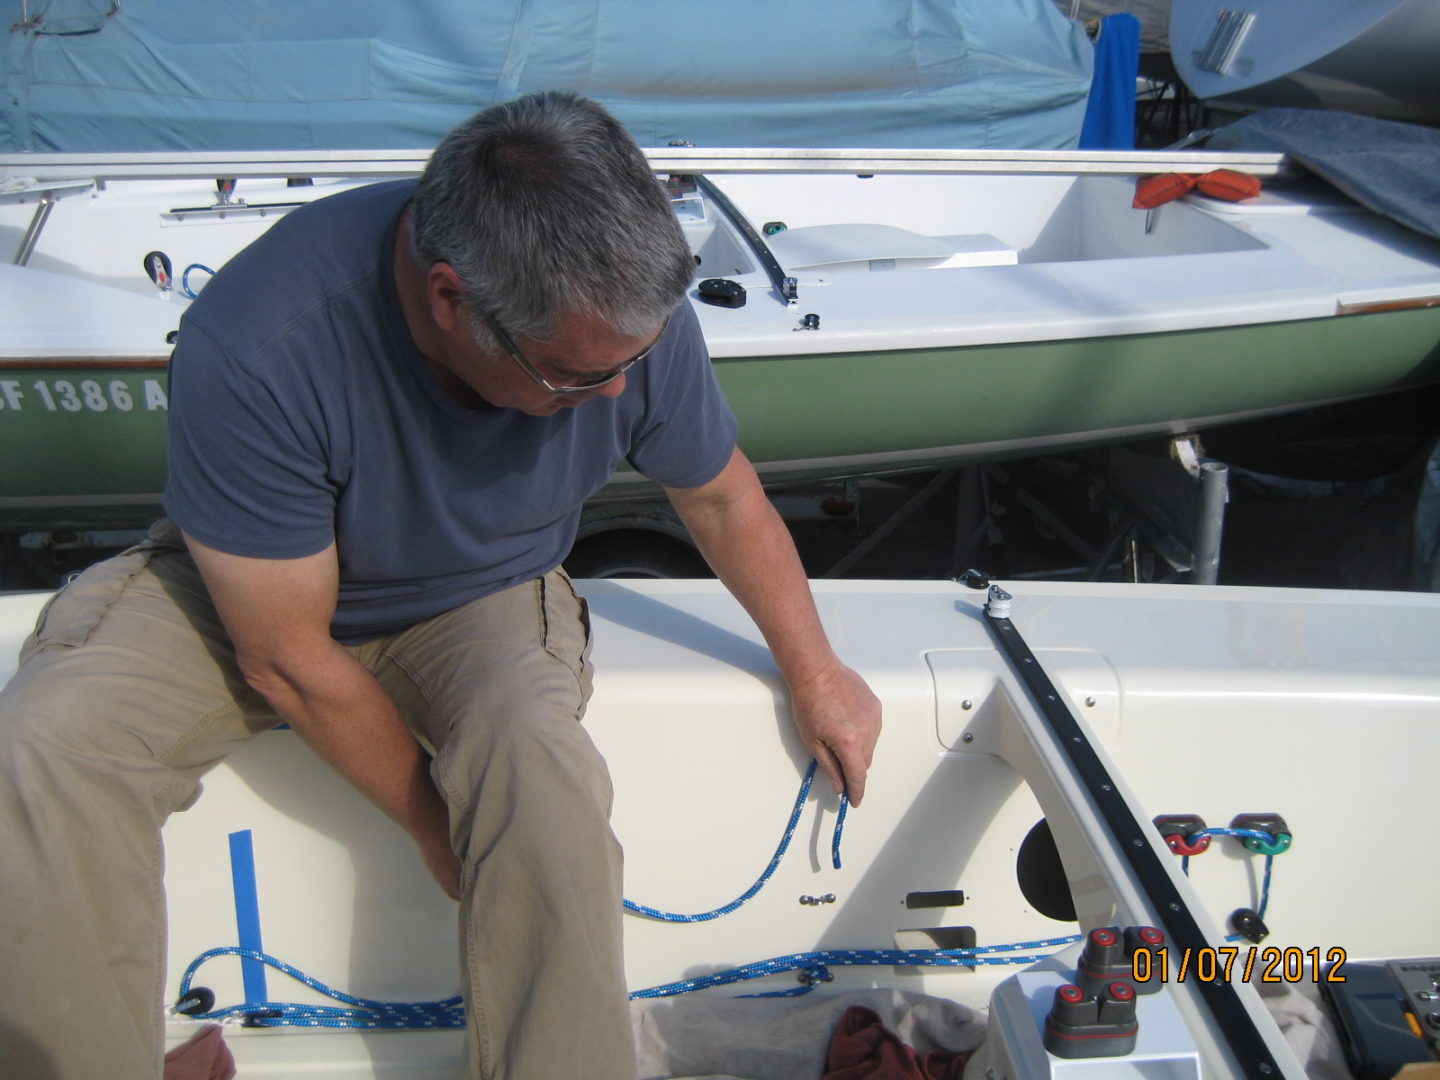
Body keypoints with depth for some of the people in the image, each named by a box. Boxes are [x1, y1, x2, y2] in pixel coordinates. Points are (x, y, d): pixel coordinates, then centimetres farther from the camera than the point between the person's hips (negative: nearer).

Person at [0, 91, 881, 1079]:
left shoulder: (629, 311, -24)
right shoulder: (252, 349, -35)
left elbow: (726, 499, -3)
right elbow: (289, 660, -23)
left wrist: (815, 676, 7)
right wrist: (437, 827, -13)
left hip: (485, 597, 1)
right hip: (254, 585, -1)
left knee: (539, 757, -32)